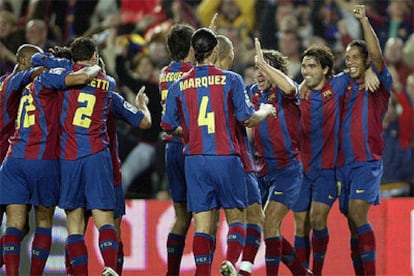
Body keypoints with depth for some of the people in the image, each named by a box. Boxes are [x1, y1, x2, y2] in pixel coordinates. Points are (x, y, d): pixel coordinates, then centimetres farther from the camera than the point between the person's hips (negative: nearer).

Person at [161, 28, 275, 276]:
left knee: (202, 224, 3)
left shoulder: (179, 86, 5)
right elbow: (248, 119, -2)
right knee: (236, 216, 8)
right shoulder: (231, 80, -3)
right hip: (226, 158, -2)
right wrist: (266, 111, 18)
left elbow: (169, 126, 13)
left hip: (195, 160, 2)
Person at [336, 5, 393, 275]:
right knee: (353, 223, 6)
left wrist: (365, 20, -20)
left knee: (358, 215, -21)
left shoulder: (378, 85, 0)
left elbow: (376, 54, -16)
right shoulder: (344, 88, 17)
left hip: (367, 161, -7)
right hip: (344, 163, 7)